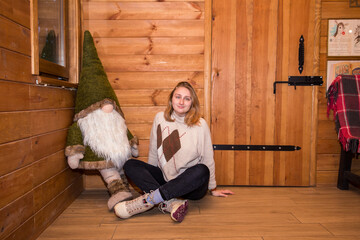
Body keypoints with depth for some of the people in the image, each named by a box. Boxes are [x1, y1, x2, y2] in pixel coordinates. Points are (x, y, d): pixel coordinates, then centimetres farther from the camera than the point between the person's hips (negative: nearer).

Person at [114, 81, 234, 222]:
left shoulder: (200, 125, -8)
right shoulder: (160, 118, 0)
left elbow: (208, 159, -2)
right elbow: (153, 152, 9)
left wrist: (213, 189, 7)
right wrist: (149, 175, 15)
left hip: (191, 185, -3)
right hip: (165, 178, 3)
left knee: (202, 170, -35)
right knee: (130, 165, -14)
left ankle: (147, 200, -31)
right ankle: (171, 203, -33)